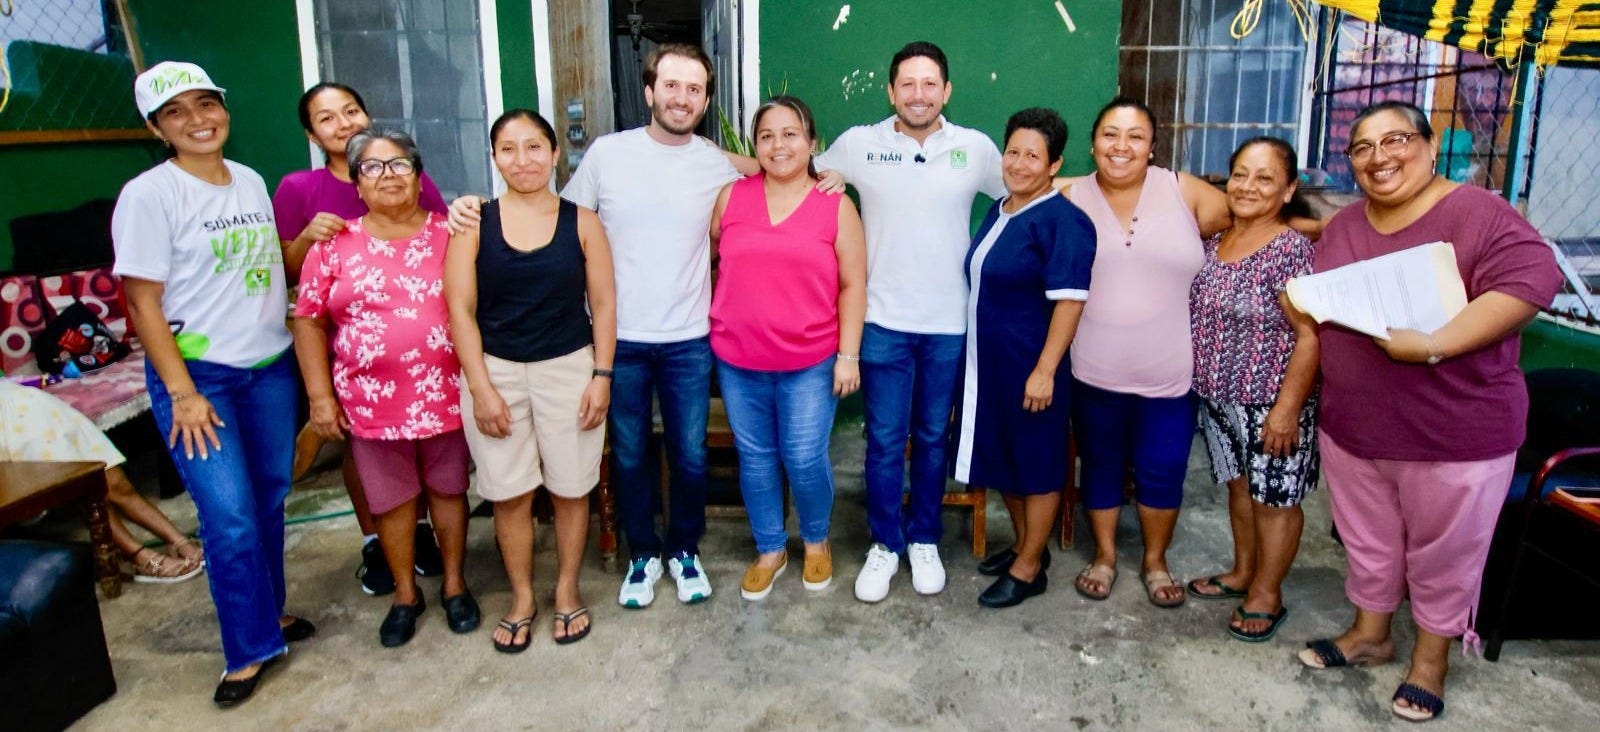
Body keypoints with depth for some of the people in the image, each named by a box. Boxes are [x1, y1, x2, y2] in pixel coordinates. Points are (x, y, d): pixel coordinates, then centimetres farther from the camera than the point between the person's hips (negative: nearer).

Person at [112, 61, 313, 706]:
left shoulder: (251, 181, 7)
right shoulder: (148, 194, -10)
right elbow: (143, 301, -11)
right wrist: (181, 392, -14)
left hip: (270, 365, 6)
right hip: (197, 371, -5)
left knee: (269, 499, 13)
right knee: (231, 517, -5)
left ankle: (268, 610, 32)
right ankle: (251, 648, 12)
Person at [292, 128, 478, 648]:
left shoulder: (449, 235, 1)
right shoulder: (335, 245, 0)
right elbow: (308, 320, 2)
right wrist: (320, 396, -3)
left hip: (444, 395, 0)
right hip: (372, 402, 0)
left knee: (448, 489, 13)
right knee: (391, 499, 12)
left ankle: (454, 584, 31)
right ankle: (405, 595, 30)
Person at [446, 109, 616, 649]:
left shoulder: (581, 222, 0)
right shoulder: (474, 223, -1)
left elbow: (603, 304, 1)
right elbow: (460, 309, -3)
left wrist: (601, 376, -6)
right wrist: (481, 388, -8)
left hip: (569, 370, 0)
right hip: (495, 370, 0)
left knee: (569, 488, 9)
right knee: (509, 494, 8)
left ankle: (567, 589, 30)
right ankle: (522, 598, 28)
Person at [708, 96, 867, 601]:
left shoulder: (836, 206, -1)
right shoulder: (731, 196, 3)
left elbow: (853, 285, -1)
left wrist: (848, 355, -6)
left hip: (810, 361, -2)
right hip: (738, 359, 2)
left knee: (805, 460, 0)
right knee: (755, 457, 11)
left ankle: (816, 542, 28)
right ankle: (769, 550, 30)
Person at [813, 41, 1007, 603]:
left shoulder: (975, 148, -1)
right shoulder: (858, 143, -2)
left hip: (949, 324, 1)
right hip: (883, 321, -1)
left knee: (932, 437, 13)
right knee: (884, 440, 4)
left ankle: (924, 540, 30)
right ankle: (884, 544, 22)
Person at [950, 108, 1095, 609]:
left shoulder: (1063, 221, -16)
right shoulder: (997, 212, 9)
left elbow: (1069, 300, -20)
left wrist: (1045, 370, -23)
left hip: (1030, 367, -8)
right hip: (986, 361, 8)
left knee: (1036, 466, 6)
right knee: (1001, 458, 18)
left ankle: (1028, 568, 19)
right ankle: (1024, 544, 36)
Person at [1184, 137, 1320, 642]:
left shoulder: (1293, 250, -16)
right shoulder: (1214, 244, 6)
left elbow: (1310, 335, -18)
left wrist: (1287, 408, -21)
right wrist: (1202, 382, 13)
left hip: (1270, 401, -7)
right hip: (1219, 396, 7)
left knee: (1273, 495, 6)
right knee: (1239, 484, 20)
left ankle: (1266, 594, 21)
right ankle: (1242, 572, 37)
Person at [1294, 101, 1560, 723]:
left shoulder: (1478, 214, -12)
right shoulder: (1344, 226, 7)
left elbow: (1533, 277, -26)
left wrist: (1434, 345, -34)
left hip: (1455, 435, -5)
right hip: (1351, 428, 5)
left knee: (1443, 553, 13)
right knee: (1368, 541, 21)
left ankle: (1432, 656, 33)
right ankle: (1370, 633, 41)